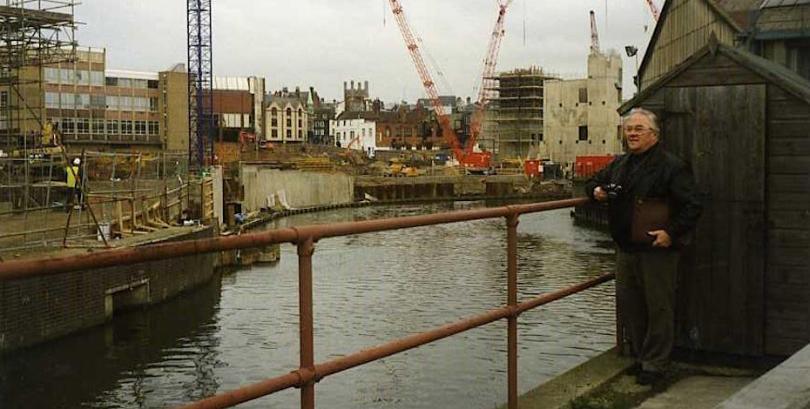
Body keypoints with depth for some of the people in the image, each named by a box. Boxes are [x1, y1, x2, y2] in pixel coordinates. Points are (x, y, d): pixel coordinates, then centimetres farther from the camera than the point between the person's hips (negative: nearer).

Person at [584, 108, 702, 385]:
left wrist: (671, 232, -20)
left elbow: (692, 206, -13)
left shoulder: (671, 166, -9)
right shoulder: (620, 164, 14)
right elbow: (594, 182, 29)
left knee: (658, 308, 1)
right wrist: (596, 191, 5)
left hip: (657, 250, -7)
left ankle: (655, 363, 11)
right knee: (628, 306, 14)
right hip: (626, 249, 7)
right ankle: (639, 356, 28)